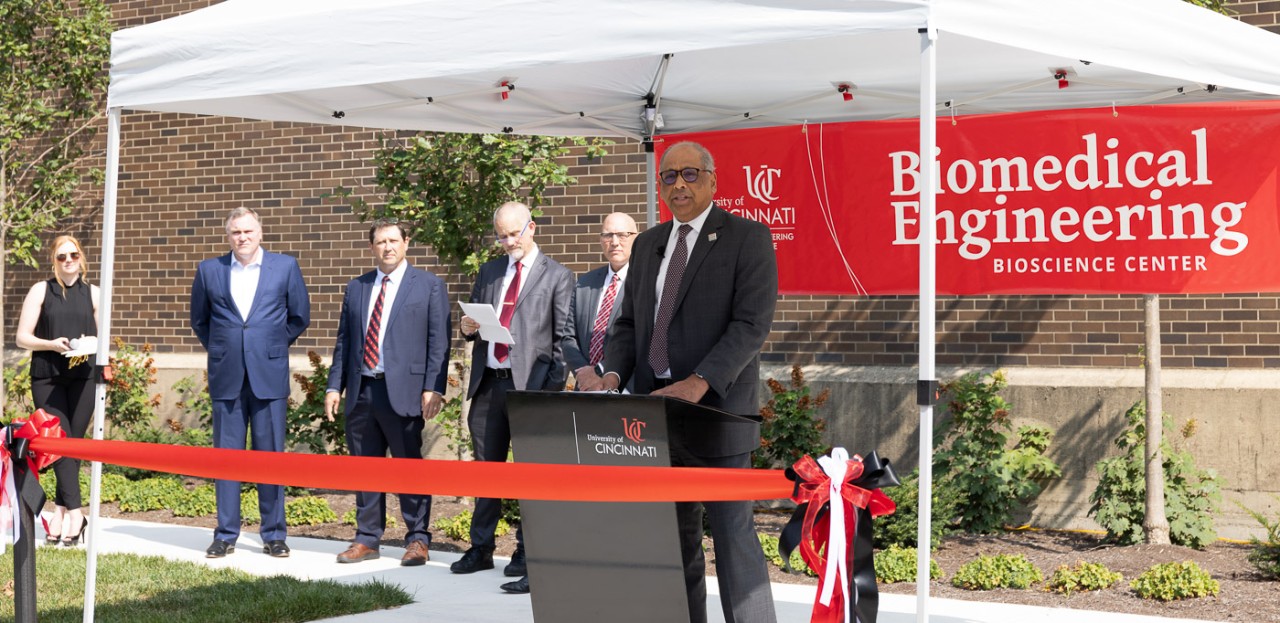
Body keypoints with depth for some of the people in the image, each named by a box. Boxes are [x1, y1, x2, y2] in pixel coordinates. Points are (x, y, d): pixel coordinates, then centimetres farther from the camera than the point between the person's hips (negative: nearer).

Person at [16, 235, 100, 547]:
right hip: (47, 378, -2)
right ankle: (74, 512, -13)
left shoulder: (92, 294, 12)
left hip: (83, 378, 2)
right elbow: (23, 337, 3)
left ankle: (60, 513, 6)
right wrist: (51, 344, -15)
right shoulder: (41, 291, 7)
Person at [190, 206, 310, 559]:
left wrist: (273, 346, 9)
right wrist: (220, 349, 12)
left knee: (271, 455, 1)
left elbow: (300, 316, 11)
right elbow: (199, 319, 19)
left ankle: (274, 535, 9)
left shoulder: (285, 267, 3)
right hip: (226, 377, 1)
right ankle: (225, 535, 10)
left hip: (269, 375, -1)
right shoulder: (209, 270, 7)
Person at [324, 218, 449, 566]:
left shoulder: (430, 286, 3)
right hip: (361, 391, 5)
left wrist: (433, 388, -11)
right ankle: (367, 539, 19)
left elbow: (438, 341, -3)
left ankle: (417, 541, 10)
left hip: (404, 391, -4)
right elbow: (344, 340, 16)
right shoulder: (356, 288, 16)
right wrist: (335, 386, 8)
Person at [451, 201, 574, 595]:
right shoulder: (488, 272, 17)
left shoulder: (557, 277, 2)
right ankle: (481, 548, 21)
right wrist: (468, 328, -2)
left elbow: (562, 337, -3)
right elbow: (472, 321, 23)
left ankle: (527, 555, 3)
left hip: (529, 384, -5)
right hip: (487, 383, 5)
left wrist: (553, 388, -12)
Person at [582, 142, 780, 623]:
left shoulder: (747, 238, -3)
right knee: (673, 535, 9)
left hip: (715, 407, -6)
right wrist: (614, 374, -4)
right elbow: (629, 322, 17)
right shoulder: (648, 245, 17)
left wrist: (699, 382, -25)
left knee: (732, 530, -7)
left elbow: (752, 324, -13)